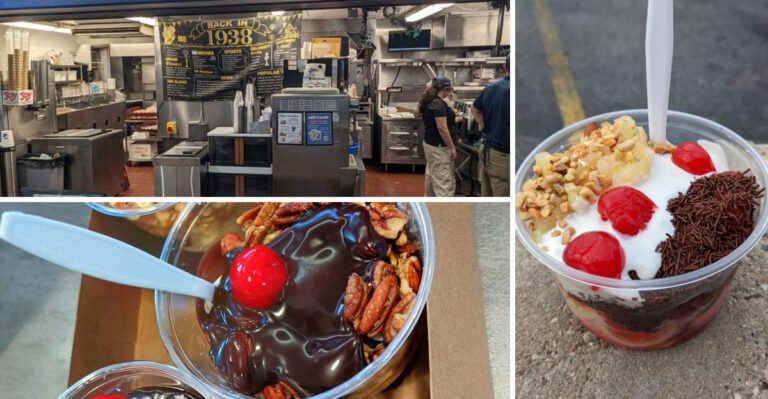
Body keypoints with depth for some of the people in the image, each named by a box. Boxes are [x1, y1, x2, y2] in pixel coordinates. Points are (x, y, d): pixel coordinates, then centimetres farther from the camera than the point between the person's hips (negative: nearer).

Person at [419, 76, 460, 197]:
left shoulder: (429, 101, 8)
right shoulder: (438, 104, -21)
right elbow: (442, 128, -24)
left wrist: (452, 118, 28)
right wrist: (452, 147, -19)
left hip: (430, 143, 10)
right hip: (439, 147, -10)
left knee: (431, 175, 19)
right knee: (445, 181, -8)